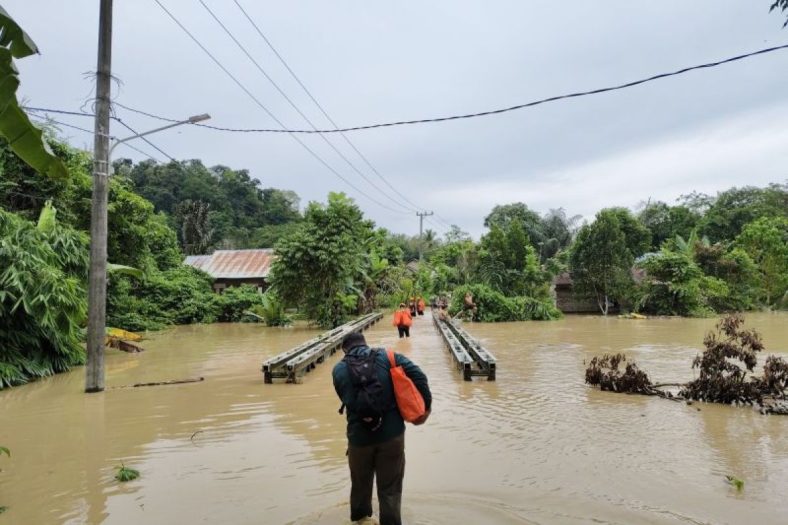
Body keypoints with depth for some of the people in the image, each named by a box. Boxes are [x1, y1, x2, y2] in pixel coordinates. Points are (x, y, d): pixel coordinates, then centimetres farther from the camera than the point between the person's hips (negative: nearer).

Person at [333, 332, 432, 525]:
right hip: (392, 432, -1)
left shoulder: (339, 369, 0)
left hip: (360, 435, 1)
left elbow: (349, 402, -9)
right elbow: (417, 374, -8)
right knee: (390, 487, 13)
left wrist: (364, 416, 1)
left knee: (361, 481, 27)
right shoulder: (386, 356, 0)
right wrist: (426, 404, -3)